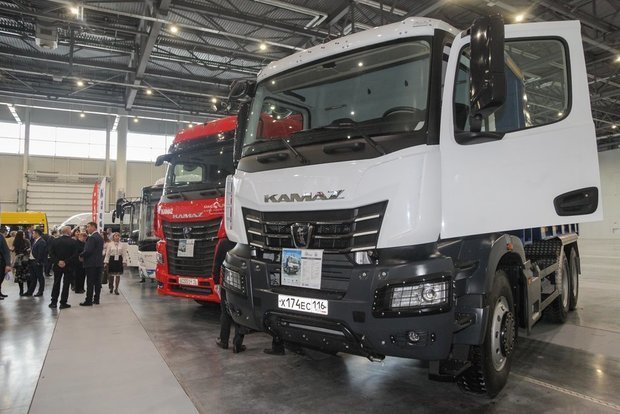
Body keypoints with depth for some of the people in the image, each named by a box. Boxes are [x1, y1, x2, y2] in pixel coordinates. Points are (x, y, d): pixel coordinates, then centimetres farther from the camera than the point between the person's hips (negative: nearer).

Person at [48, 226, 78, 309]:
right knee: (66, 284, 4)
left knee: (56, 284, 14)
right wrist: (66, 262, -12)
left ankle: (54, 302, 17)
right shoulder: (73, 242, -11)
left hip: (57, 266, 3)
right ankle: (63, 303, 6)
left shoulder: (55, 241, -1)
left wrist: (57, 262, -5)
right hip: (68, 267, -3)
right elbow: (75, 255, -16)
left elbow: (51, 253, -4)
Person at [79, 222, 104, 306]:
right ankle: (96, 299, 16)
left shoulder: (92, 238, -16)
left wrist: (81, 255, -5)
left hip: (91, 263, -9)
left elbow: (88, 250, -22)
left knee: (90, 283, -4)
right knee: (97, 281, 10)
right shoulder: (100, 237, 13)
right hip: (99, 262, 9)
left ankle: (89, 300, -1)